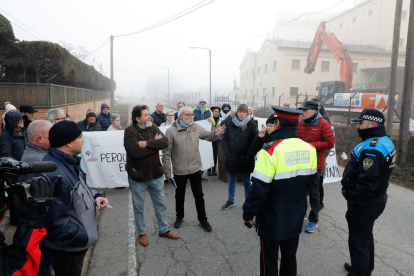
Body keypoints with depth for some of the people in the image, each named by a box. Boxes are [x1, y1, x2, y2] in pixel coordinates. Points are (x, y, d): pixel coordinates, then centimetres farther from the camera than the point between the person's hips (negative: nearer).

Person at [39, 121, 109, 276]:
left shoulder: (69, 162, -1)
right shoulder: (53, 175, -35)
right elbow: (56, 222, -33)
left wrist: (95, 196, -5)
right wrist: (85, 238, -20)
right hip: (67, 248, -9)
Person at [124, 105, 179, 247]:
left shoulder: (153, 127, -1)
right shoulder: (130, 131, -16)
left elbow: (165, 142, -15)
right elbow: (136, 151, -29)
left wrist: (147, 143, -25)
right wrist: (155, 144, -18)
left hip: (156, 174, 5)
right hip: (137, 177, -4)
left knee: (161, 204, 18)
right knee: (139, 208, 13)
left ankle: (164, 230, 37)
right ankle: (142, 234, 34)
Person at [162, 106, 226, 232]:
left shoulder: (197, 128, -3)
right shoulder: (171, 131, -13)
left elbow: (208, 136, 8)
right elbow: (166, 152, -10)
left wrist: (215, 133, -17)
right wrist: (167, 171, -8)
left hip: (195, 169, 2)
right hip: (179, 171, -2)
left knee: (199, 195, 14)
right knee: (180, 196, 18)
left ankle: (202, 219, 30)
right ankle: (179, 217, 42)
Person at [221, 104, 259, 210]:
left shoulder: (252, 126, -7)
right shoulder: (230, 125, 2)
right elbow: (224, 139, 4)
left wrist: (249, 156, -15)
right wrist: (227, 153, -6)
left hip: (245, 160, -3)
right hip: (232, 159, 3)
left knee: (247, 181, 11)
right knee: (231, 180, 17)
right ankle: (230, 201, 33)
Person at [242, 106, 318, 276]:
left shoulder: (271, 150, -24)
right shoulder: (309, 149, -5)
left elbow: (259, 188, -22)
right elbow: (311, 180, 8)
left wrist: (248, 213, -8)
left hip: (273, 217, -5)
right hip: (296, 215, 6)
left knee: (269, 260, 13)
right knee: (290, 256, 23)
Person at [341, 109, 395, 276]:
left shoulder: (372, 149, -27)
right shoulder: (384, 142, 9)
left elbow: (366, 183, -29)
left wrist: (353, 207, -21)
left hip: (366, 203, -11)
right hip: (375, 199, 11)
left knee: (358, 241, 2)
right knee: (365, 235, 25)